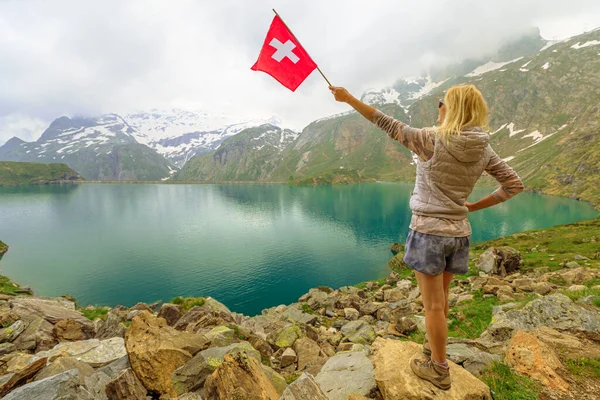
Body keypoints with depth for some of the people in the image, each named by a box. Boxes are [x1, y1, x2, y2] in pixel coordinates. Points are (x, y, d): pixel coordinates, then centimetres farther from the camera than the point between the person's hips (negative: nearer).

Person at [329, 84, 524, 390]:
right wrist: (473, 207, 10)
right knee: (441, 299, 23)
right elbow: (514, 184, 11)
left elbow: (386, 124, -10)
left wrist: (348, 98, -2)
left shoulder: (432, 140, -14)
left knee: (433, 305, 6)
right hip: (458, 233, 6)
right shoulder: (484, 150, 3)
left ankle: (439, 369, 22)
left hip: (428, 231, -6)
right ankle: (433, 346, 43)